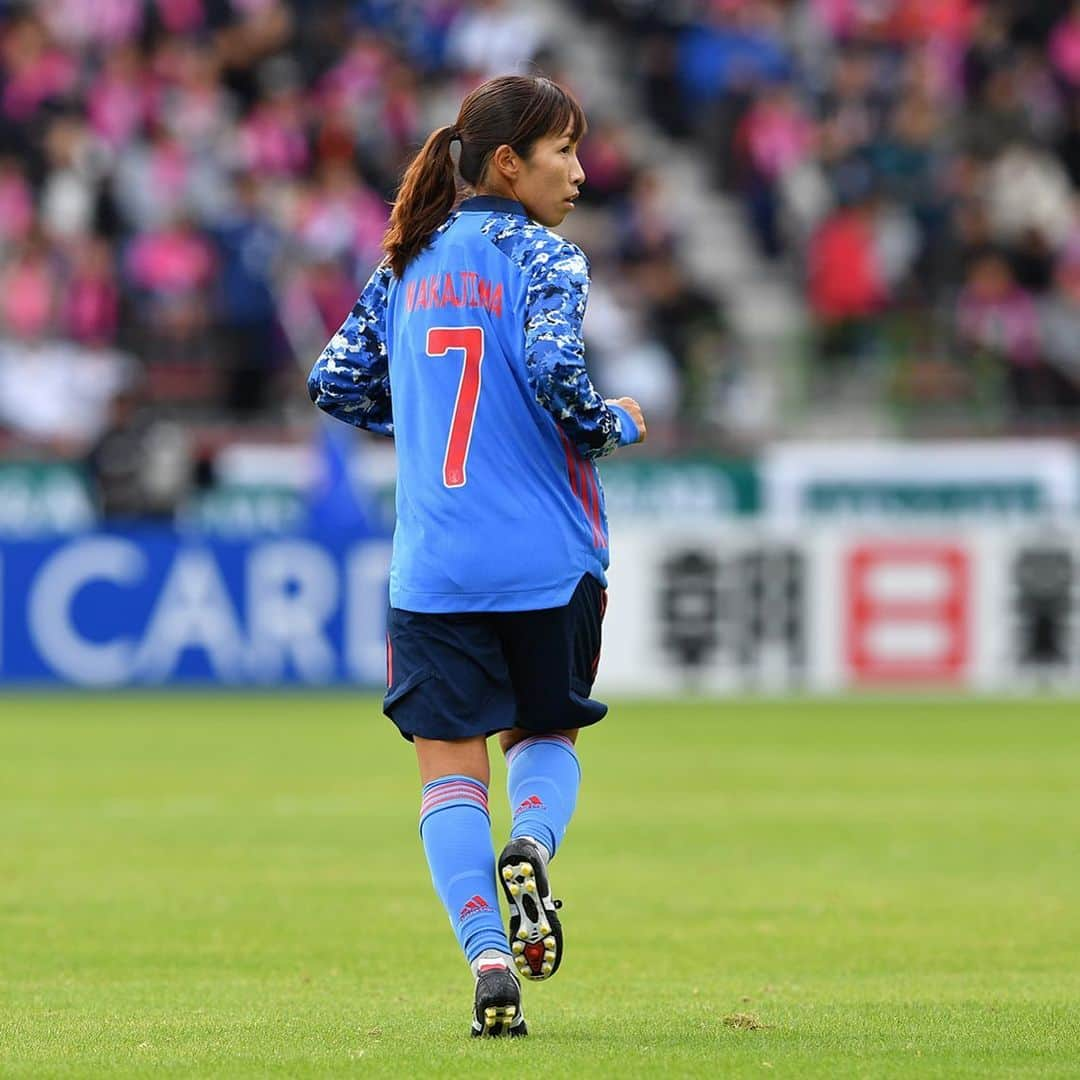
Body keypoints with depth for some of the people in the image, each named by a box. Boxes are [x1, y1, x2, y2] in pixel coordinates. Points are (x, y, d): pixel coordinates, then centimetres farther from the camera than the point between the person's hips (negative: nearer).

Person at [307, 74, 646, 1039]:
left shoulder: (408, 265, 11)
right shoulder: (543, 260, -6)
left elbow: (337, 384, 15)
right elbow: (555, 377, -21)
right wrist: (616, 426, -2)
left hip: (434, 563, 3)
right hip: (547, 558, -3)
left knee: (451, 763, 3)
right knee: (547, 732, 18)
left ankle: (489, 961, -13)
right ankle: (530, 847, -14)